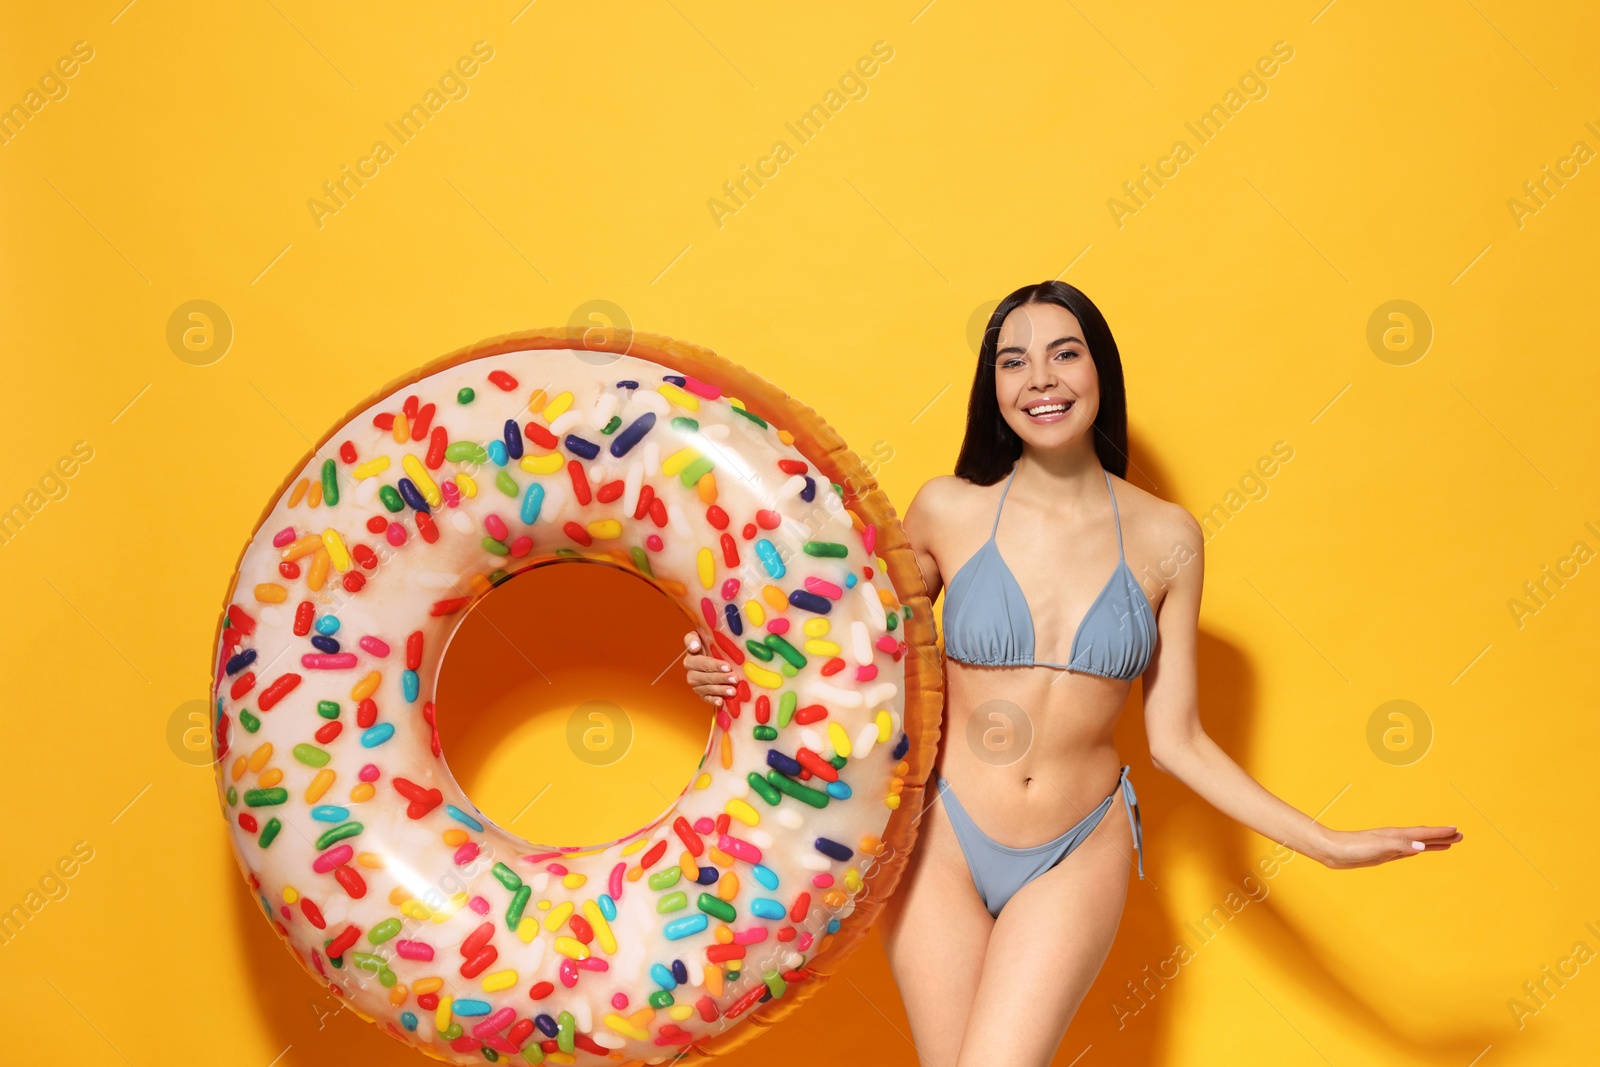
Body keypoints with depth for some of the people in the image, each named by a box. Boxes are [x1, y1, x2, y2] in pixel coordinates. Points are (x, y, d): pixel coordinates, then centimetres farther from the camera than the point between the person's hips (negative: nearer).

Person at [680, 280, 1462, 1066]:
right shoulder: (948, 510, -5)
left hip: (1078, 855, 0)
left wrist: (1326, 843, -3)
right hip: (943, 838, 0)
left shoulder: (1164, 537, -3)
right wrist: (739, 672, -9)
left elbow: (1176, 740, 1)